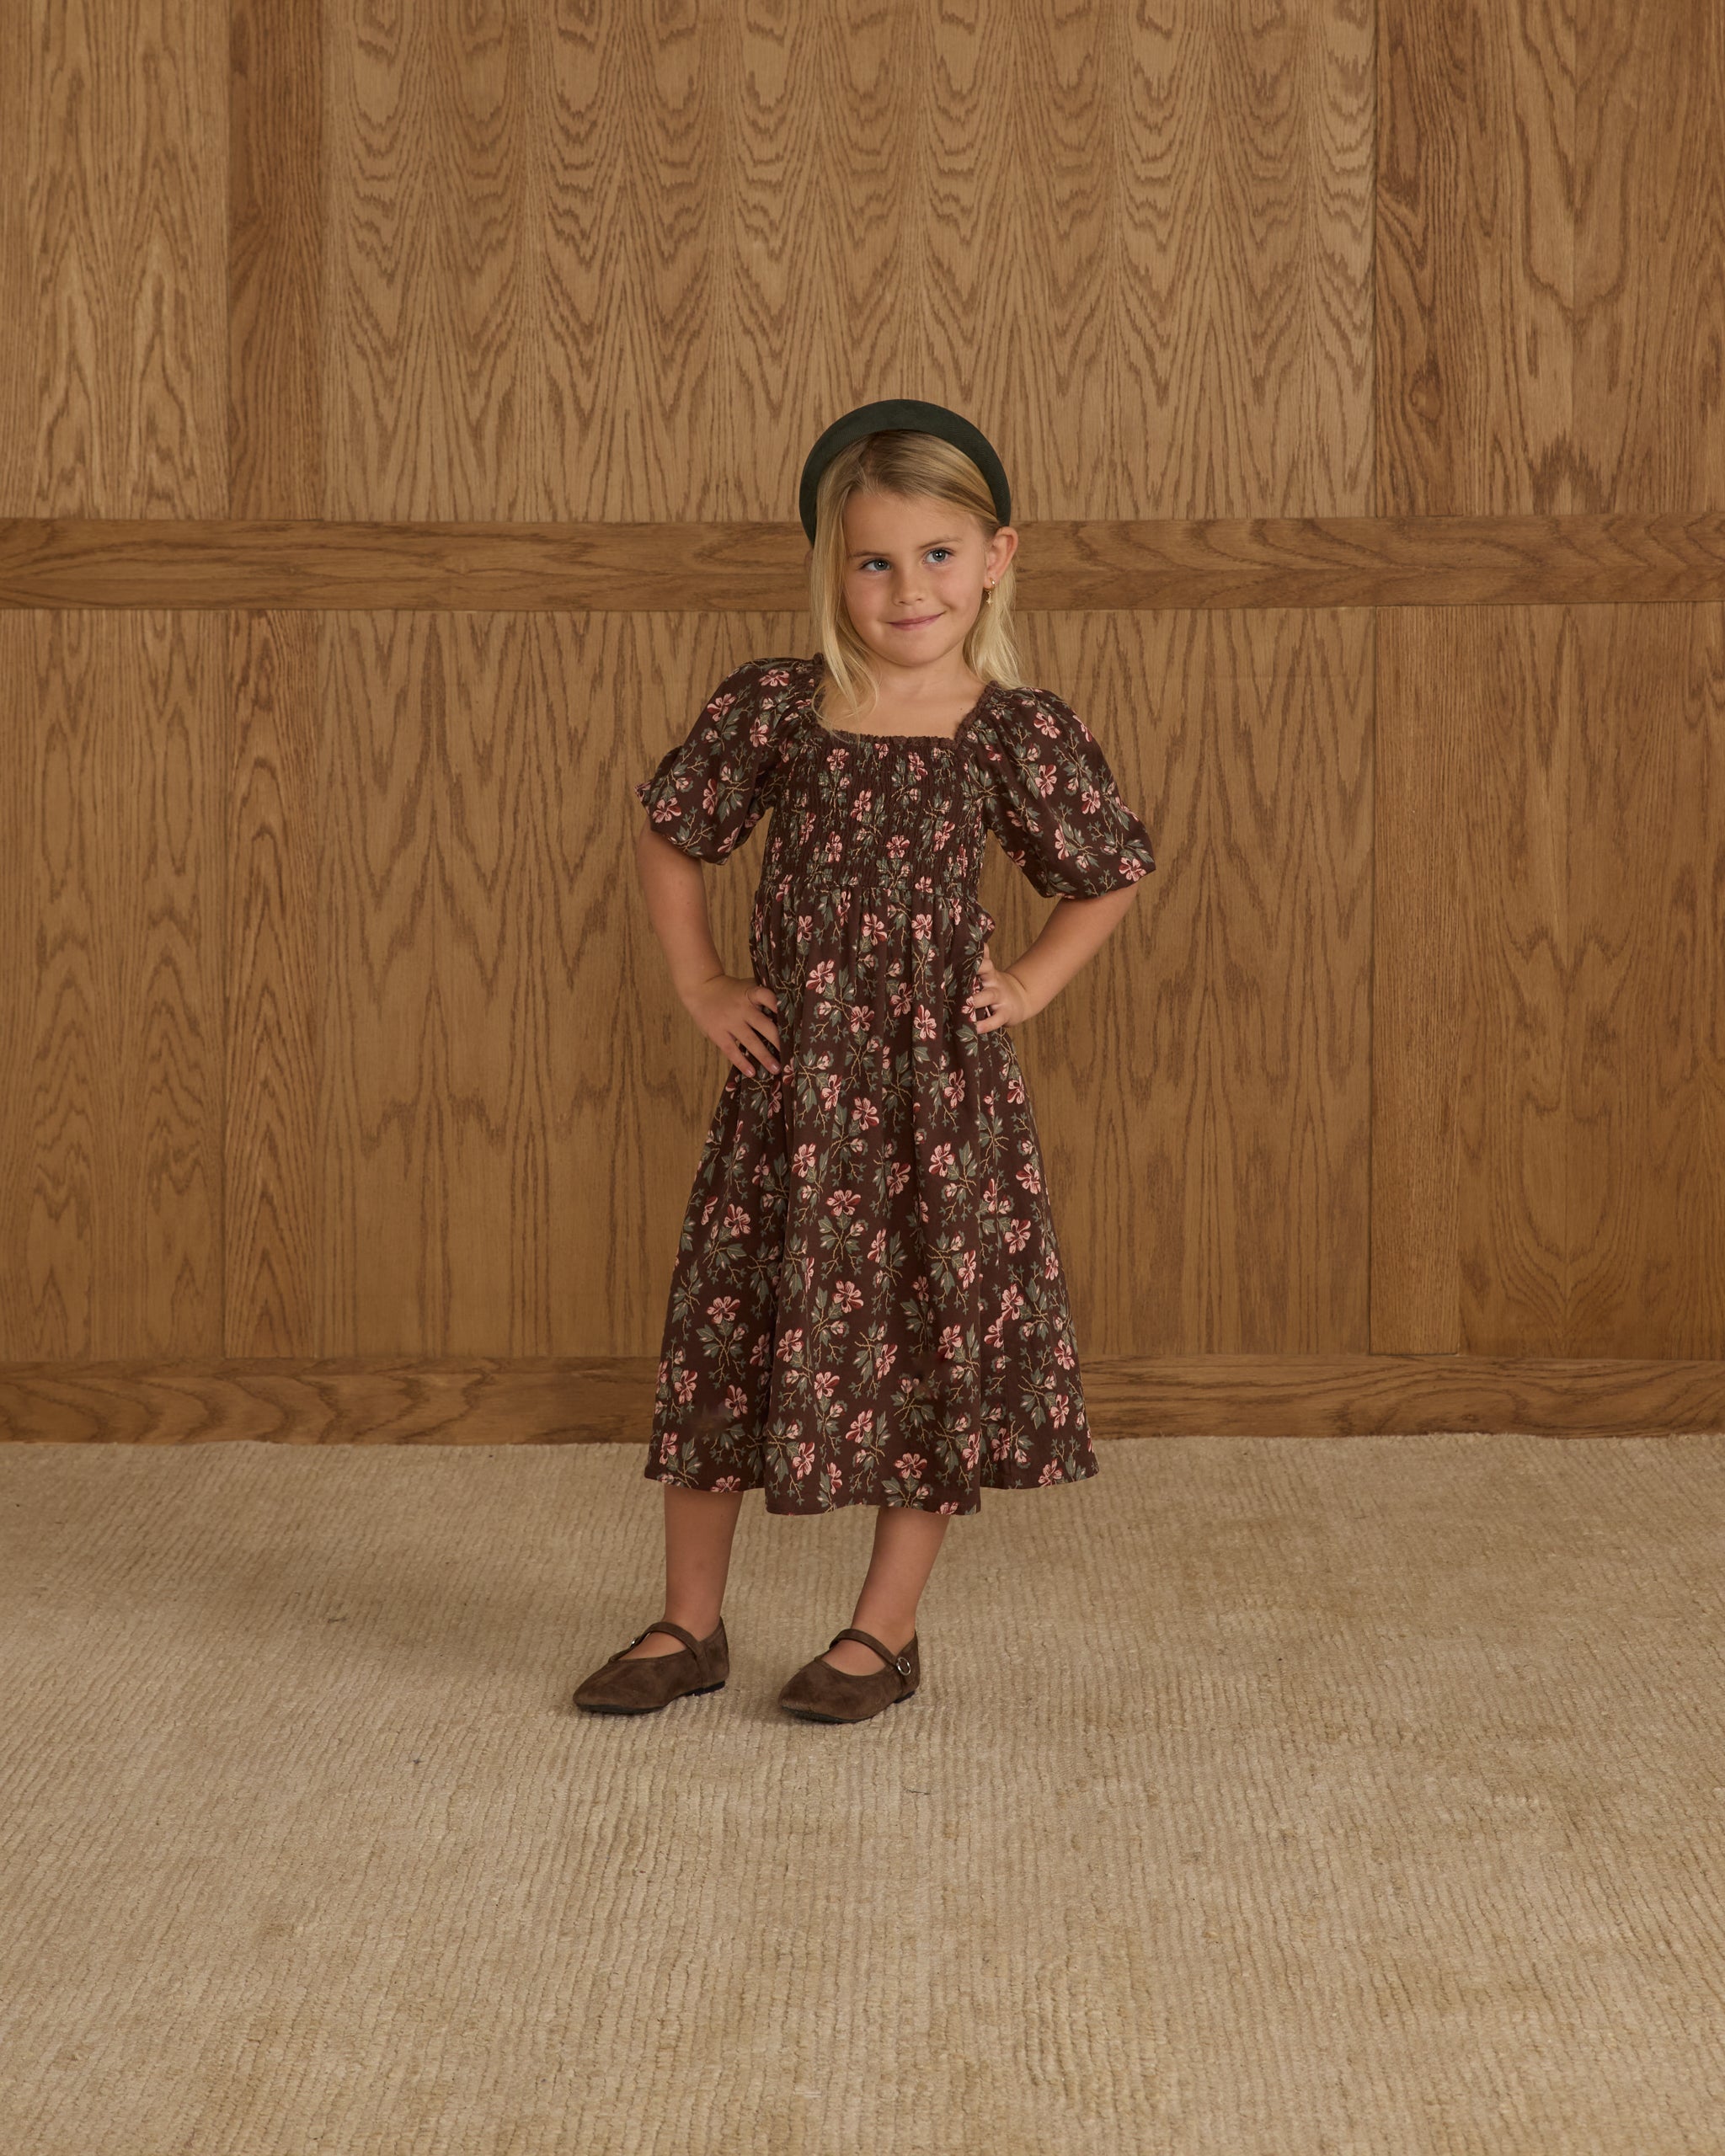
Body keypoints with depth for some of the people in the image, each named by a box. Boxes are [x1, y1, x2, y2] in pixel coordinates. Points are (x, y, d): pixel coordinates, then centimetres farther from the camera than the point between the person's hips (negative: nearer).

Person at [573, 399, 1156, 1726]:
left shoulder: (1019, 731, -4)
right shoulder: (772, 709, -1)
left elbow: (1115, 875, 9)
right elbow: (671, 839, 12)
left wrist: (1027, 989, 0)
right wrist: (701, 989, 5)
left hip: (943, 1081, -1)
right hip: (792, 1078, 1)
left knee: (939, 1347, 5)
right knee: (729, 1332, 6)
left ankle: (886, 1632, 21)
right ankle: (691, 1626, 20)